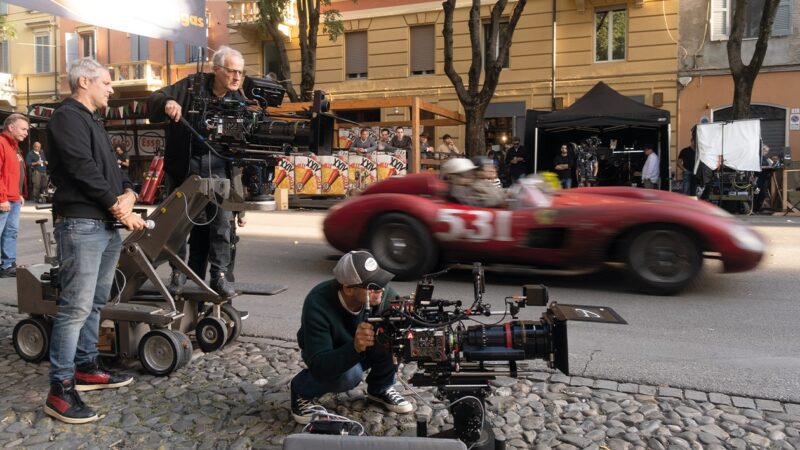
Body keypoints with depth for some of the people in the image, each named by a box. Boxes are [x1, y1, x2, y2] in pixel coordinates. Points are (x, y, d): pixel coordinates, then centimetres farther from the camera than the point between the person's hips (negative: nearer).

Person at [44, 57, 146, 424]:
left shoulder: (92, 121, 22)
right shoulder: (67, 117, -8)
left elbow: (110, 167, 19)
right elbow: (84, 171, -17)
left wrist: (128, 194, -2)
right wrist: (118, 209, -12)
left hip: (107, 226, 10)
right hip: (81, 225, -10)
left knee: (95, 303, 15)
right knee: (75, 307, -10)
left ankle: (85, 368, 26)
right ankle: (60, 389, -4)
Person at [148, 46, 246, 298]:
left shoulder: (238, 101, 1)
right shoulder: (192, 86, -3)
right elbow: (153, 99, -4)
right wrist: (166, 103, -28)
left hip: (217, 169, 1)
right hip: (182, 166, 0)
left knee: (221, 221, -1)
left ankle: (219, 275, 12)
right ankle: (178, 273, 23)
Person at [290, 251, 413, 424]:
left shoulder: (382, 292, -26)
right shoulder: (317, 305, -36)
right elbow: (319, 367, -39)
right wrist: (354, 347, -56)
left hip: (365, 351, 4)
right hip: (328, 356, -3)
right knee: (349, 374, -36)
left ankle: (380, 388, 3)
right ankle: (301, 390, -2)